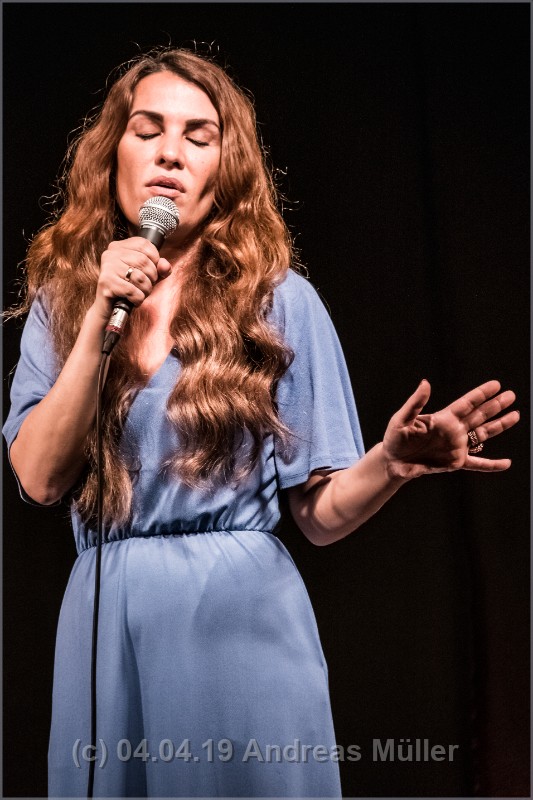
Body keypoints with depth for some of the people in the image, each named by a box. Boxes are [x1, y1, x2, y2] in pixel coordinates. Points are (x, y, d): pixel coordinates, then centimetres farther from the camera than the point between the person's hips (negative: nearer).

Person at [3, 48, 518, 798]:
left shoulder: (279, 298, -1)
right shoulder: (61, 300, 6)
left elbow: (322, 512, -2)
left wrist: (391, 463, -23)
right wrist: (102, 318, -13)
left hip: (242, 614, -2)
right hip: (104, 618, 2)